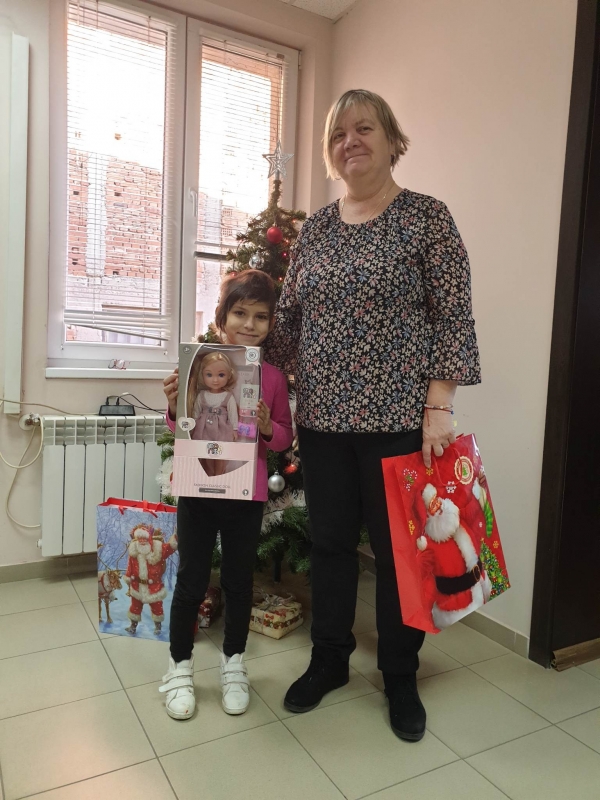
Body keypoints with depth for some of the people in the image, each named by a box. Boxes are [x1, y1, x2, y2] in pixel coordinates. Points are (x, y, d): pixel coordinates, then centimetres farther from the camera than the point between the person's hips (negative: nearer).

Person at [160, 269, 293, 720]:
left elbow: (285, 437, 5)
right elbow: (181, 430, 3)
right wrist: (174, 406, -17)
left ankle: (233, 664, 37)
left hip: (247, 495, 1)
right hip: (198, 489, -1)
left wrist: (267, 427, -16)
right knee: (191, 581, 10)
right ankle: (180, 667, 32)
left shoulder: (272, 378, -2)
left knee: (239, 581, 15)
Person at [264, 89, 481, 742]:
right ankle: (328, 660, 36)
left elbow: (452, 320, -6)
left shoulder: (427, 218, -2)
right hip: (322, 417, 4)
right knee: (329, 541, 14)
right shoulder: (314, 229, 11)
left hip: (397, 418, -4)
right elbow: (287, 319, 13)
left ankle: (400, 677, 31)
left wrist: (438, 409, -14)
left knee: (397, 547, 9)